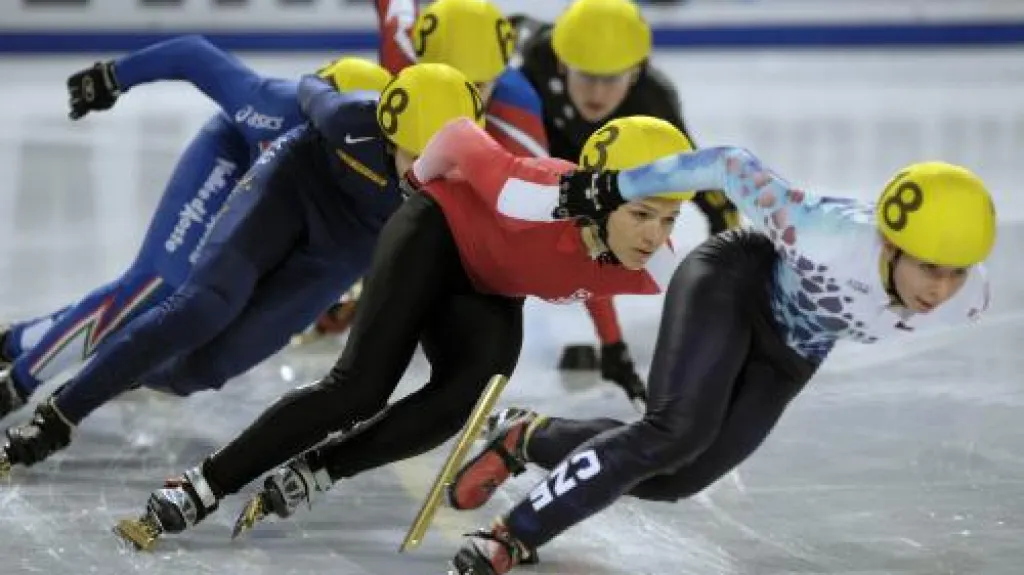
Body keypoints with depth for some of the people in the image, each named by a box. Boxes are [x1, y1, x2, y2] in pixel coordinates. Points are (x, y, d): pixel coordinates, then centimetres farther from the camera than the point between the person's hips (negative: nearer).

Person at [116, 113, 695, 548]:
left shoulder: (653, 265, -25)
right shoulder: (540, 202, -41)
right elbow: (461, 138, -25)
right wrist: (422, 179, -7)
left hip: (490, 291, 5)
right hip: (440, 232, -5)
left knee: (456, 405, -22)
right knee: (359, 387, -19)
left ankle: (306, 478, -9)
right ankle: (199, 490, -11)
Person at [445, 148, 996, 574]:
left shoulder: (968, 298, -26)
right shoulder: (828, 238, -41)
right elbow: (735, 165, -27)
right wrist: (615, 187, -19)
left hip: (790, 354, 6)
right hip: (732, 282, -6)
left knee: (674, 477, 0)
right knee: (678, 430, -29)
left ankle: (527, 438, 23)